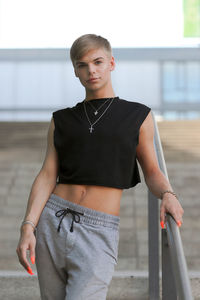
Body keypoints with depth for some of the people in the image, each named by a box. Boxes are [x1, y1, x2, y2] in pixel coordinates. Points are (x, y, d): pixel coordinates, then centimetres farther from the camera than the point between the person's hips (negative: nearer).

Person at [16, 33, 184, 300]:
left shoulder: (138, 116, 6)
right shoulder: (62, 120, 11)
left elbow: (152, 172, 9)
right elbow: (47, 176, 4)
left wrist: (167, 195, -14)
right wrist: (28, 227, -9)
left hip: (99, 234, -3)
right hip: (52, 222, 3)